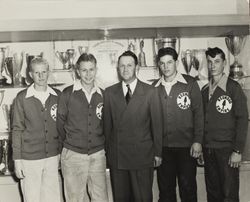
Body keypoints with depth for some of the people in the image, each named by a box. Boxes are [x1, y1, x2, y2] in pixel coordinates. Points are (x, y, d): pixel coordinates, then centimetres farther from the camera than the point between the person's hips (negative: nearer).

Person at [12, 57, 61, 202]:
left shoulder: (57, 96, 3)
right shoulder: (22, 98, -4)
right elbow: (17, 129, -2)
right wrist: (17, 160, -4)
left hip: (53, 157, 2)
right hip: (29, 158, -2)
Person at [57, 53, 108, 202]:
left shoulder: (102, 95, 6)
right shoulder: (67, 94, -2)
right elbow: (60, 123, 5)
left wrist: (101, 144, 10)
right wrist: (69, 142, 9)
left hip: (98, 155, 2)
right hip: (73, 155, -2)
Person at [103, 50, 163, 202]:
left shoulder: (150, 92, 0)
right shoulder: (109, 92, 6)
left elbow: (157, 123, 2)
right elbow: (107, 124, 8)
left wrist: (157, 153, 2)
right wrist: (108, 150, 7)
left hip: (142, 156, -2)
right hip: (116, 157, 2)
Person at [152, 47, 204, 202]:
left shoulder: (190, 83, -2)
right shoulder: (155, 87, 5)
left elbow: (198, 113, -3)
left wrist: (197, 141, -9)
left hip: (186, 146, -2)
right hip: (163, 147, 3)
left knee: (188, 188, 3)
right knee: (165, 188, 11)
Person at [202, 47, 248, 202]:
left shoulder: (233, 88, -5)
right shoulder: (205, 90, 11)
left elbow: (242, 119, -9)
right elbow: (203, 120, 13)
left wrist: (238, 151, -14)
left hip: (227, 149, -5)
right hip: (208, 149, 5)